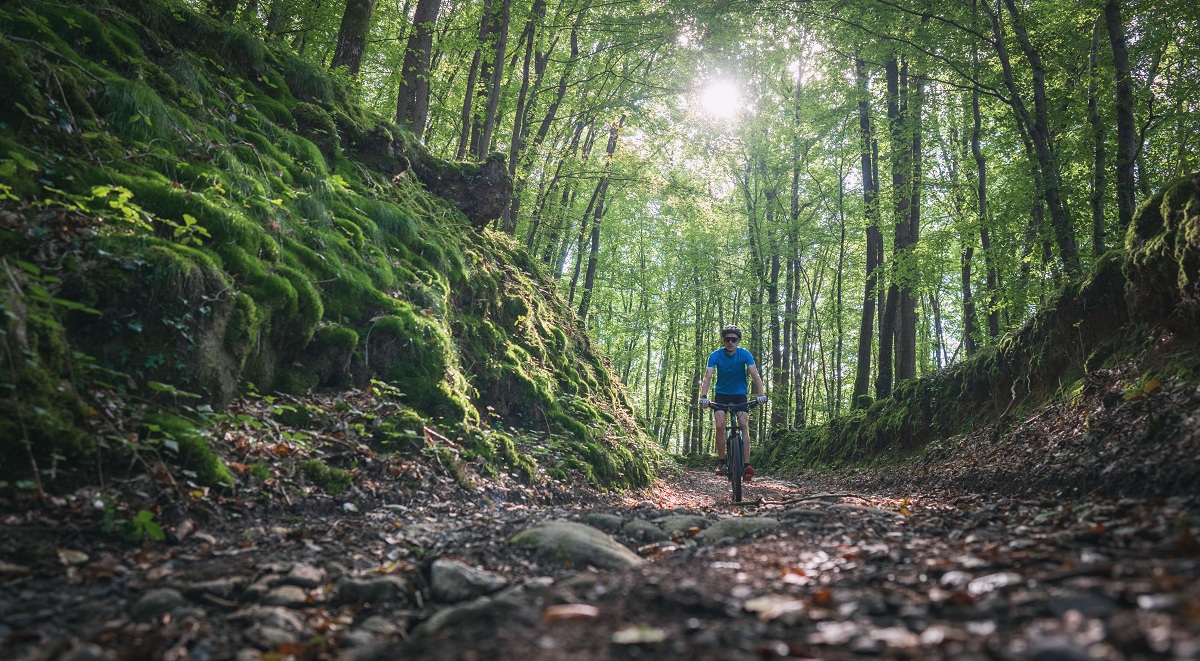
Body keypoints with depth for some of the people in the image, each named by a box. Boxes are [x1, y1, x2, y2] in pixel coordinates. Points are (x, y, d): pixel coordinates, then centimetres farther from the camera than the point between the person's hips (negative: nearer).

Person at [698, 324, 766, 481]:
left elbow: (755, 375, -23)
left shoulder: (745, 354, -15)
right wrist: (703, 397, -40)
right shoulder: (715, 355, -16)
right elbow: (707, 377, -25)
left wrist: (761, 395, -38)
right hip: (721, 394, 0)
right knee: (720, 425, -19)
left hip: (740, 394, 0)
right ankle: (722, 462, -4)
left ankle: (747, 465, -22)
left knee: (744, 424, -18)